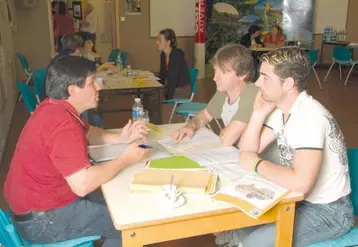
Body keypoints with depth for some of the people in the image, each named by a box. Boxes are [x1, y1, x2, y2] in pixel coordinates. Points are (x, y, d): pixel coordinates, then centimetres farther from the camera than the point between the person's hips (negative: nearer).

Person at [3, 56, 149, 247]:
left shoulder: (55, 108, 2)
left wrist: (121, 138, 0)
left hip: (37, 200, 10)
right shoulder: (62, 123, -30)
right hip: (42, 218, -9)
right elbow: (83, 184, -34)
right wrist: (125, 159, -21)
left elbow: (88, 133, 17)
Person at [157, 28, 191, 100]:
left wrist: (167, 98, -28)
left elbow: (173, 78, -26)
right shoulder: (163, 54, 4)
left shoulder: (177, 54, -20)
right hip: (171, 87, 8)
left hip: (182, 90, -7)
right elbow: (162, 75, 10)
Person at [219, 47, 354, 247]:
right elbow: (247, 151, 1)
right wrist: (259, 113, -12)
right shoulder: (280, 109, 0)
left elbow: (300, 183, -39)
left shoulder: (310, 116, -28)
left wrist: (257, 165, -24)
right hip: (299, 198, 8)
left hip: (328, 210, -8)